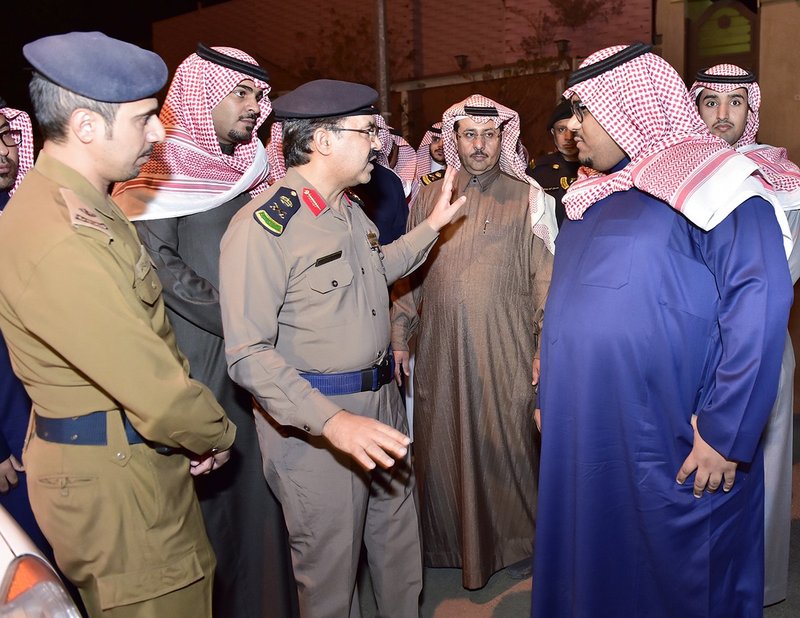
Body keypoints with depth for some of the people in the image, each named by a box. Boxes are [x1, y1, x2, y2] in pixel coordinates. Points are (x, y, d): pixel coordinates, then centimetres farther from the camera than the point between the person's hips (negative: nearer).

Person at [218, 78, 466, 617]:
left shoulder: (351, 209, 8)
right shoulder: (263, 226, -21)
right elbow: (249, 354, -23)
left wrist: (432, 226, 18)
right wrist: (333, 421, -32)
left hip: (381, 397, 8)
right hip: (314, 419, -8)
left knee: (399, 538, 22)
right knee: (331, 562, 9)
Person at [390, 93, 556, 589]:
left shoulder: (527, 198, 1)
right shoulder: (428, 198, 9)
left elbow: (546, 279, -1)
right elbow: (409, 274, 12)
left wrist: (545, 348, -7)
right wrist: (399, 338, 9)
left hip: (503, 349, -2)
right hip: (440, 349, 3)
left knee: (506, 443, 6)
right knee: (441, 446, 10)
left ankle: (517, 542, 27)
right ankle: (448, 542, 30)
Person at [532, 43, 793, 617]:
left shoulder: (709, 182, -11)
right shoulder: (596, 194, 13)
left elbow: (757, 309, -19)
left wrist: (726, 436, -21)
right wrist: (549, 395, 18)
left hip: (671, 453, -7)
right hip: (583, 436, 7)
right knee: (590, 572, 18)